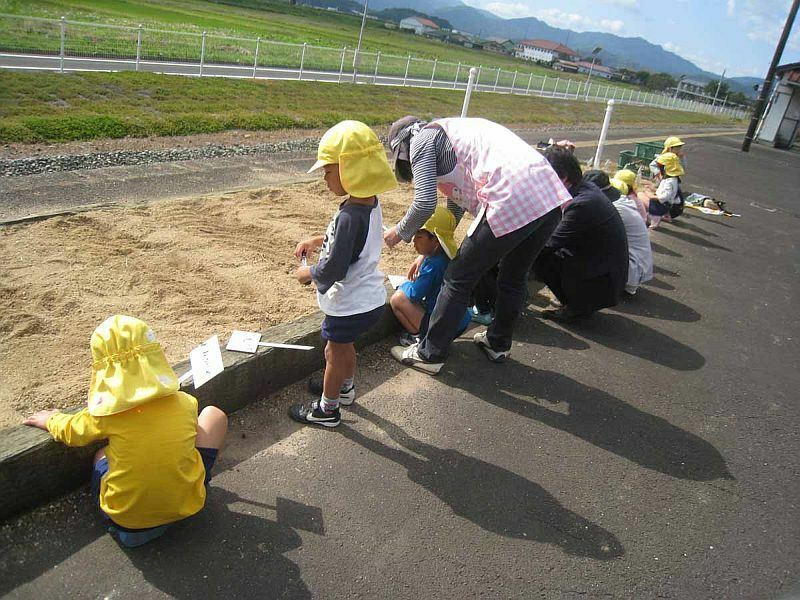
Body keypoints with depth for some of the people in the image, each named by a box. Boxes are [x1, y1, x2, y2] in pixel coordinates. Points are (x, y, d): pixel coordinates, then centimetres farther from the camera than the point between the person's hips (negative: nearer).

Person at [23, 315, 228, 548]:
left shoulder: (106, 413, -17)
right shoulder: (186, 404, -12)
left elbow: (69, 431, 6)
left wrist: (50, 419, 29)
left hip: (124, 517, 1)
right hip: (185, 506, 0)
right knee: (214, 414, 12)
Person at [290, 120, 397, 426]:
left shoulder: (349, 216, -32)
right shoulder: (370, 203, -3)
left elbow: (333, 270, -30)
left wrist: (308, 273, -11)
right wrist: (319, 240, 6)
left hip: (350, 304, -8)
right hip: (369, 298, 9)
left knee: (334, 353, 13)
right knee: (345, 346, 30)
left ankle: (327, 409, 33)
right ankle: (344, 388, 53)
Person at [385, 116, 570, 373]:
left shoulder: (421, 139, 6)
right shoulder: (453, 132, 33)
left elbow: (425, 202, -5)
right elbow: (457, 201, 38)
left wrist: (400, 232, 14)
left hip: (512, 204, -9)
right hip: (551, 197, 9)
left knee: (459, 279, 7)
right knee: (514, 277, 26)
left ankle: (430, 354, 20)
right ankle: (498, 344, 44)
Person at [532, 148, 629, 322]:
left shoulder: (582, 204, -27)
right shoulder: (586, 187, 1)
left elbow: (549, 243, -21)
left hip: (601, 285, -9)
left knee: (539, 255, -12)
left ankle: (576, 307, 2)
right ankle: (579, 303, 14)